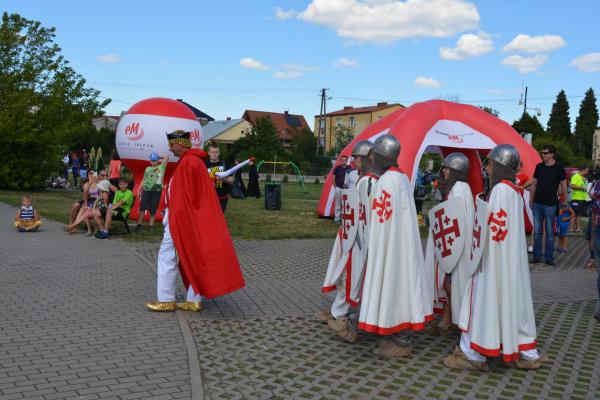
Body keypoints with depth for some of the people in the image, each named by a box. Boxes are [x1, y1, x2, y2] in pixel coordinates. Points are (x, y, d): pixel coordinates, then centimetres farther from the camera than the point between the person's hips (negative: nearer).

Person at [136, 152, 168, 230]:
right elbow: (144, 180, 18)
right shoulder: (147, 168, 17)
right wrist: (139, 190, 15)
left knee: (153, 209, 1)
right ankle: (139, 224, 7)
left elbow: (167, 157, 0)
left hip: (156, 191, -3)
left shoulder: (161, 167, 7)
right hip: (146, 190, 3)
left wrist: (159, 158, 15)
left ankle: (151, 225, 8)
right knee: (142, 207, -1)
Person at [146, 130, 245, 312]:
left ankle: (165, 300, 4)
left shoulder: (188, 162, -15)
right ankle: (194, 300, 12)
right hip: (191, 219, 10)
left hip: (182, 218, -10)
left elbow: (186, 193, -19)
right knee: (193, 257, 8)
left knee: (167, 256, -1)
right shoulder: (193, 160, 15)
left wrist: (173, 217, -15)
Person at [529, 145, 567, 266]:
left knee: (549, 232, 1)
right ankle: (537, 256, 14)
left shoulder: (559, 168, -4)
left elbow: (563, 186, -1)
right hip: (537, 203, 4)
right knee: (537, 231, 7)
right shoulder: (539, 166, 8)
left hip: (550, 204, -4)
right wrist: (531, 200, 11)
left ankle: (549, 258, 8)